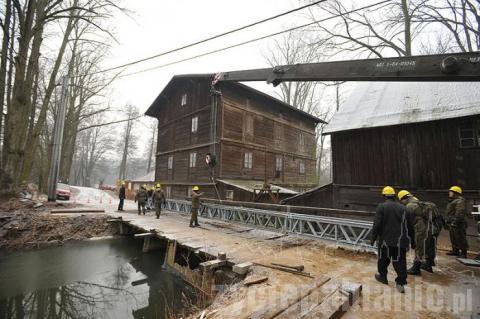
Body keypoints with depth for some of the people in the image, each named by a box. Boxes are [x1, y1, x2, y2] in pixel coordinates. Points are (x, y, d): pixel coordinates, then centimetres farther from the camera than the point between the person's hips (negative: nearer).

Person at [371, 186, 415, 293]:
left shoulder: (381, 207, -9)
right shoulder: (402, 208, 6)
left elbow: (376, 224, -14)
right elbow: (409, 226, 10)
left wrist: (373, 238, -6)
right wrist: (412, 241, 18)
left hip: (385, 240, -3)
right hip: (400, 241, 4)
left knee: (383, 259, 14)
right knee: (400, 262, 8)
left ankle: (382, 276, 29)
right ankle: (401, 283, 6)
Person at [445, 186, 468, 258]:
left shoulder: (460, 201, -15)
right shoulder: (452, 201, 18)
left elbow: (460, 212, -25)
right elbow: (448, 213, 23)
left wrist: (455, 222, -27)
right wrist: (447, 222, 23)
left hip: (458, 224, -11)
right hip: (452, 224, 11)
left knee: (460, 239, -3)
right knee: (453, 239, 17)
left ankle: (463, 253, 5)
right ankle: (455, 250, 28)